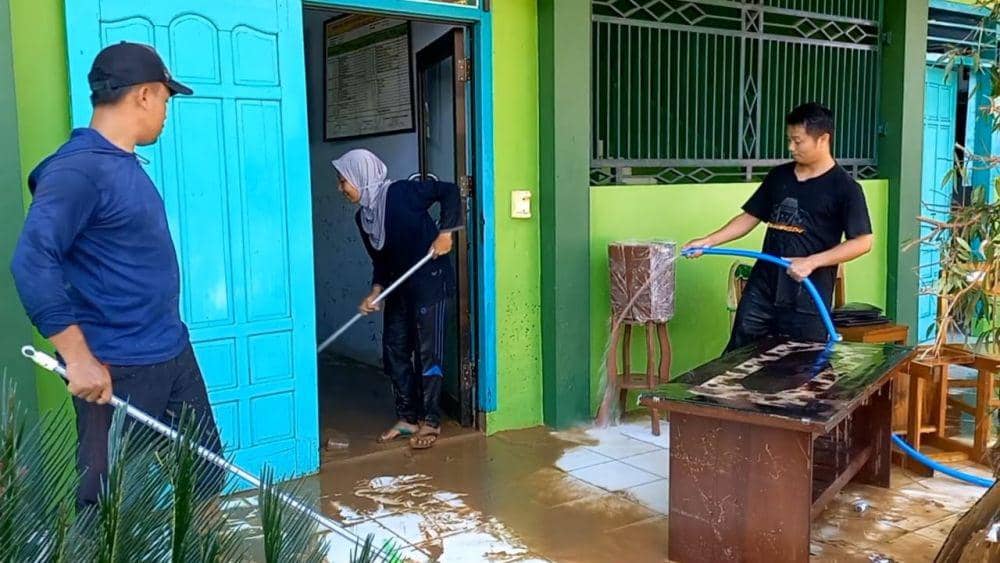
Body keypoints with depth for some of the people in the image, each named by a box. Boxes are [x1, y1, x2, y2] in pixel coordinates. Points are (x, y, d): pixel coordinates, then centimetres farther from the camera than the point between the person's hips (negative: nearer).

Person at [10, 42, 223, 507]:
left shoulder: (125, 162, 12)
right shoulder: (78, 168, -18)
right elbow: (32, 263, -26)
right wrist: (79, 358, -27)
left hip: (173, 352, 9)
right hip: (117, 369, -9)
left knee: (205, 472, 17)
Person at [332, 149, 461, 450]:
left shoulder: (401, 192, -16)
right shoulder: (363, 217, 6)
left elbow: (449, 191, -13)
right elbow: (380, 260, 10)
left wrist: (446, 232, -20)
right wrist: (375, 291, -4)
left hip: (430, 283, -8)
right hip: (399, 288, 8)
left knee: (427, 353, -3)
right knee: (394, 350, 9)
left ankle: (430, 421, 8)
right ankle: (407, 418, 21)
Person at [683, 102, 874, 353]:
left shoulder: (844, 187, -6)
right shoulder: (779, 176, 10)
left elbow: (863, 242, -11)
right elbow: (750, 217, 15)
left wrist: (811, 262, -21)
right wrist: (709, 241, 3)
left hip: (808, 299, -5)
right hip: (762, 289, 5)